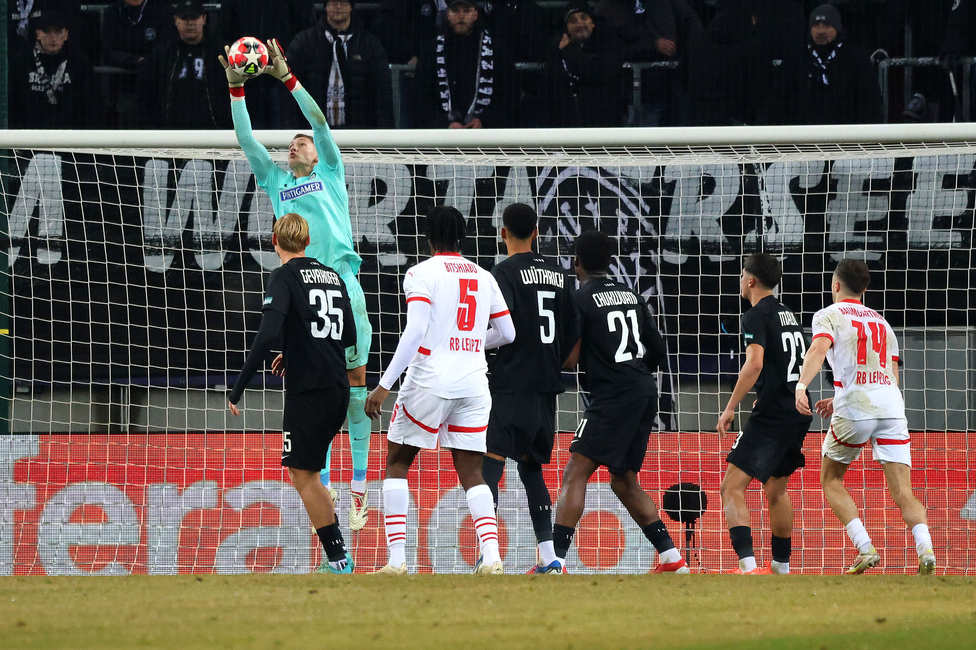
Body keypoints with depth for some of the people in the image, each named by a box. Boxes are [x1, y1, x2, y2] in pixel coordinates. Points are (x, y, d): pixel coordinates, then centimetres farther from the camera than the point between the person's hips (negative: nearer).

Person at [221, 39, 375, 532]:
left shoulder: (330, 173, 13)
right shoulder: (276, 182, 19)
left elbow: (320, 122, 2)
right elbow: (247, 140, 13)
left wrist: (286, 78, -5)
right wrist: (235, 88, 4)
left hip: (341, 284, -3)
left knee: (355, 384, -3)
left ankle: (360, 485, 0)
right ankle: (324, 486, 5)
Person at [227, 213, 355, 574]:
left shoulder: (285, 277, -8)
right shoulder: (332, 276, 14)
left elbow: (267, 335, -20)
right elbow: (349, 336, 20)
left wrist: (238, 389, -17)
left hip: (308, 391, -7)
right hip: (339, 389, 7)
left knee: (304, 476, -1)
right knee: (304, 473, 16)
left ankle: (338, 559, -5)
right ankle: (335, 553, 12)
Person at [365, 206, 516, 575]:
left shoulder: (422, 274, -4)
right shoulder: (484, 277, 12)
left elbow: (415, 332, -16)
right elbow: (507, 334, 17)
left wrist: (384, 385, -16)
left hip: (430, 380, -4)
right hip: (474, 384, 4)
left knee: (397, 463, 10)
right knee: (471, 472, 8)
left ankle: (396, 559, 1)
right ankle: (491, 555, -13)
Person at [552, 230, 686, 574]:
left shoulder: (581, 299, -6)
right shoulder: (631, 295, 15)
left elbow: (570, 358, -11)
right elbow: (658, 350, 18)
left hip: (612, 397, -8)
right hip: (645, 394, 8)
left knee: (575, 473, -11)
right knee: (624, 481, 19)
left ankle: (556, 559, -23)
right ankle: (672, 559, 17)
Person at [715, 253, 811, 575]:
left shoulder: (756, 317, -9)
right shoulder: (789, 315, 17)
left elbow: (754, 364, -21)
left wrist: (730, 408, -17)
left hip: (771, 416, -9)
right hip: (799, 413, 9)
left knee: (732, 487, -11)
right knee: (776, 489, 23)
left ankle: (748, 565, -26)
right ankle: (781, 566, 27)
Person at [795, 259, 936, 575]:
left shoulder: (829, 315, 8)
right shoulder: (881, 321, 26)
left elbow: (819, 348, -13)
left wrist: (801, 386, -28)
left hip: (854, 408, -4)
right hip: (892, 405, 4)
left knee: (831, 480, 15)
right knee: (903, 494, -2)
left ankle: (865, 548, 0)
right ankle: (925, 547, -28)